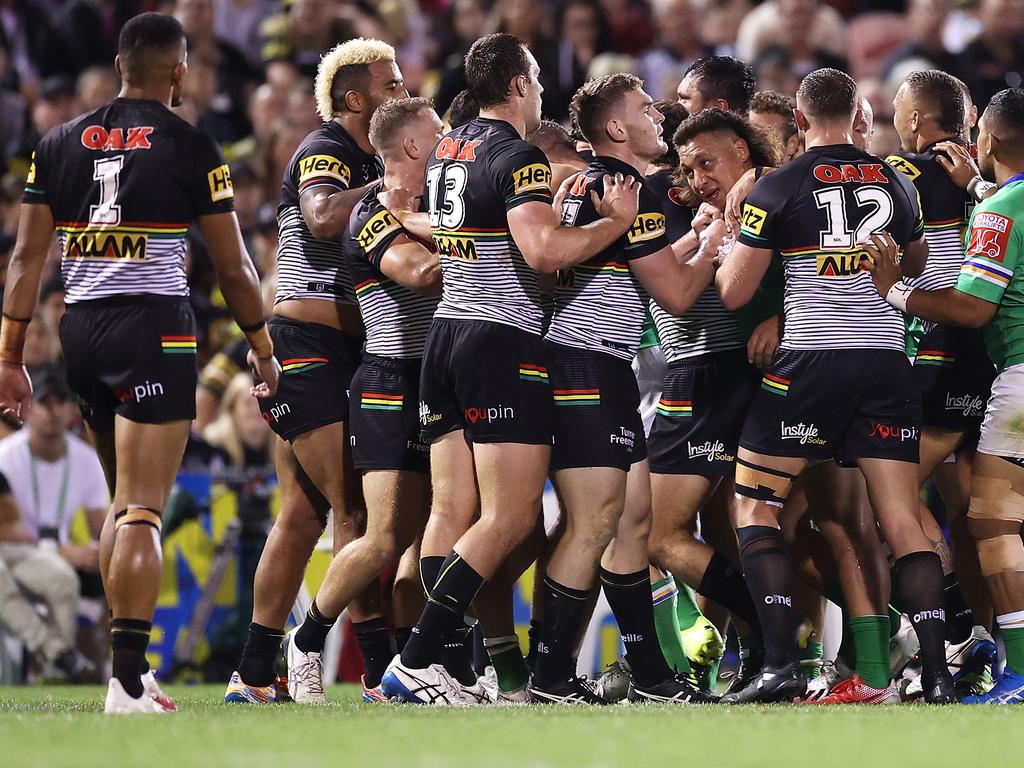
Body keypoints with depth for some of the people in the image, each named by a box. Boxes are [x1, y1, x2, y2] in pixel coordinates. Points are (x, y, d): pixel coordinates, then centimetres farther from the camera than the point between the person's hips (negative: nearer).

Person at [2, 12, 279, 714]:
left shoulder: (60, 143, 9)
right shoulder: (190, 148, -3)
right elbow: (233, 268, 1)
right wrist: (264, 351, 14)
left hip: (81, 328, 5)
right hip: (155, 325, -5)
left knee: (123, 503, 19)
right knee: (142, 511, -8)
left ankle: (130, 667, 18)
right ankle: (128, 682, -16)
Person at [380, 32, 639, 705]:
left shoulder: (446, 152, 15)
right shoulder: (518, 157, -12)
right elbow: (543, 251, -25)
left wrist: (556, 202, 34)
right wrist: (616, 220, -10)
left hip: (446, 335, 9)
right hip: (503, 344, -9)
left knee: (451, 512, 5)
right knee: (511, 518, -7)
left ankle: (431, 669, -2)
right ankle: (414, 665, -14)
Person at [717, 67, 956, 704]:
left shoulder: (778, 189, -4)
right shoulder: (896, 183, 9)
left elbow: (733, 294, -3)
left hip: (810, 360, -4)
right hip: (887, 360, 4)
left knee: (755, 506, 7)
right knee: (904, 521, 3)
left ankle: (781, 664, -6)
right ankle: (939, 675, -6)